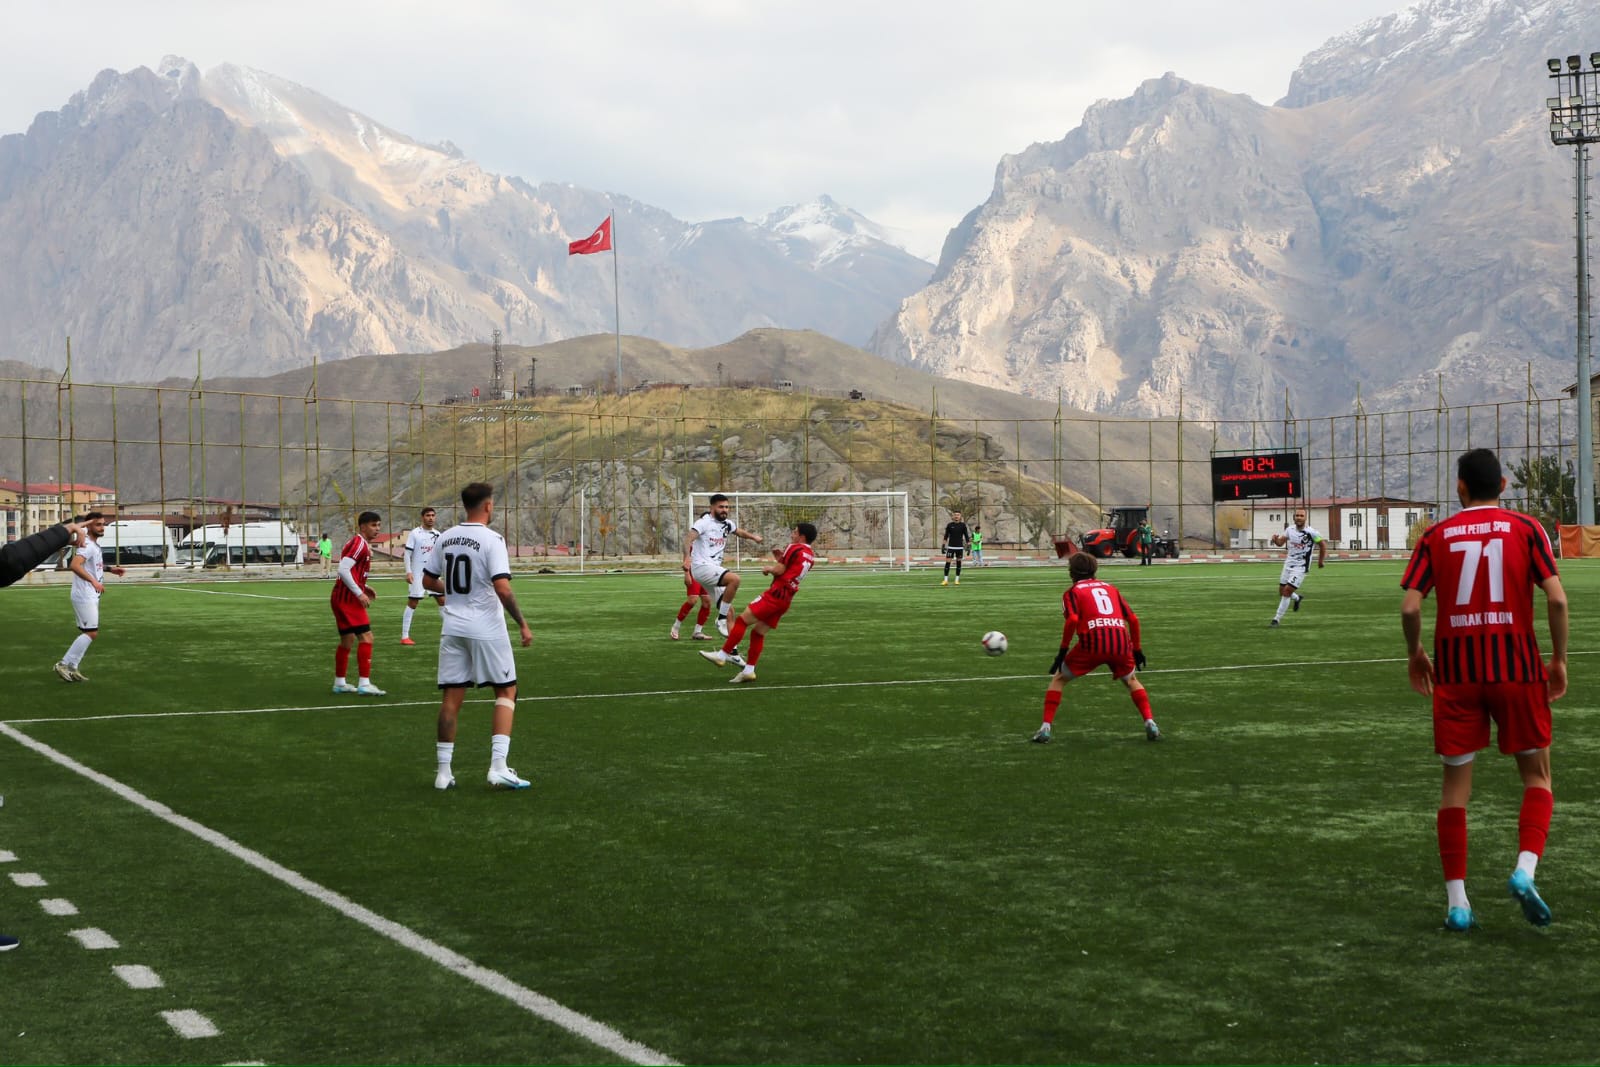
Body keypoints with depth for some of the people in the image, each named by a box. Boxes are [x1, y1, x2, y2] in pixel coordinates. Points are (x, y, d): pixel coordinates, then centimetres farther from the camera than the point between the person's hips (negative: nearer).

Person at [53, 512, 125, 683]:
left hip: (91, 596, 10)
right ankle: (64, 664, -7)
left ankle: (72, 668, 13)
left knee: (89, 633, 11)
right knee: (91, 632, -11)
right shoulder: (87, 545, -17)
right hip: (84, 596, -10)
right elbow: (74, 565, -34)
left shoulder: (95, 545, 14)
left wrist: (111, 569, 25)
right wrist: (93, 581, -41)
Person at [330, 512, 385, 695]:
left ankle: (339, 683, 24)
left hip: (341, 598, 11)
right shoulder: (359, 543, -14)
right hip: (348, 598, -11)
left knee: (348, 640, 17)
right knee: (366, 637, -13)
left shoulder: (362, 543, 17)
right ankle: (364, 684, -17)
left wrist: (363, 587, 12)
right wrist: (359, 593, -21)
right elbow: (343, 570, -23)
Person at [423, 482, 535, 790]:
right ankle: (498, 767, -4)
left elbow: (427, 581, 14)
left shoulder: (446, 538, 7)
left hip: (453, 628, 5)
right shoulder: (491, 540, -12)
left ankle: (443, 771, 8)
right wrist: (523, 624, -12)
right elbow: (502, 589, -20)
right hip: (487, 630, -5)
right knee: (506, 692, 6)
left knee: (451, 697, 8)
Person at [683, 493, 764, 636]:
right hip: (701, 567, -9)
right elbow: (688, 538, -27)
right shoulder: (704, 522, -11)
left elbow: (739, 532, 36)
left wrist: (753, 536, 18)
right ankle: (721, 619, -21)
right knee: (734, 579, -30)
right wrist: (687, 557, -43)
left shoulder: (727, 524, 14)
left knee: (729, 610, 6)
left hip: (714, 569, 9)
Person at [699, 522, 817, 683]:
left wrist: (768, 568, 7)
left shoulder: (794, 548, -8)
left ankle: (722, 655, -3)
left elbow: (779, 570, -12)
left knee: (742, 620, -4)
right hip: (787, 599, 9)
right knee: (759, 632, 12)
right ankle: (748, 670, 9)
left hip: (775, 593, -9)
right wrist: (781, 559, 10)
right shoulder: (811, 556, 17)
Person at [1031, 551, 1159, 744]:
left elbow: (1073, 620, -6)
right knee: (1132, 681, 30)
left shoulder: (1072, 592, 13)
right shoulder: (1110, 587, 26)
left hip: (1092, 643, -3)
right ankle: (1150, 723, 11)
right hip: (1121, 642, 3)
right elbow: (1133, 619, 17)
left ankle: (1045, 728, 6)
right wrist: (1137, 649, 25)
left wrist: (1062, 652, -1)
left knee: (1058, 679, 16)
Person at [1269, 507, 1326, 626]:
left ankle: (1277, 619, -7)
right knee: (1282, 591, 12)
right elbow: (1280, 542, 8)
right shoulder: (1290, 530, -1)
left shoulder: (1311, 533, -15)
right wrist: (1276, 539, -15)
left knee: (1287, 591, -15)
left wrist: (1321, 561, 5)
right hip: (1288, 564, 6)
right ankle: (1296, 598, 47)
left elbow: (1323, 545, -3)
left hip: (1300, 567, -6)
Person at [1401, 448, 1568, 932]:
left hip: (1455, 672, 1)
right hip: (1517, 668, -1)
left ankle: (1457, 902, 4)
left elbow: (1410, 607, -4)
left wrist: (1414, 653, 13)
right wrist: (1559, 659, 3)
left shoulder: (1436, 537, 4)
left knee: (1456, 782, 7)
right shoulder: (1526, 529, 1)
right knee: (1537, 776, 13)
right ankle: (1525, 870, -10)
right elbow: (1556, 599, -9)